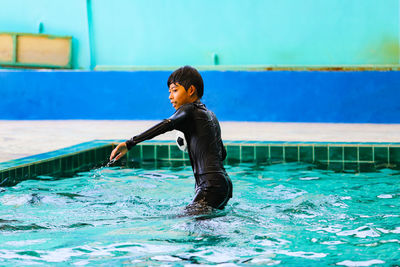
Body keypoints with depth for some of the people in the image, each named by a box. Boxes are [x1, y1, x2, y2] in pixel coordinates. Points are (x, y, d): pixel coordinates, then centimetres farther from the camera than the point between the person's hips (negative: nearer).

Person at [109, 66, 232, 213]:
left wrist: (130, 143, -33)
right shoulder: (210, 114, 23)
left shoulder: (189, 110, -4)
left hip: (211, 186, -9)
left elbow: (167, 124, -25)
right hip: (225, 184, 9)